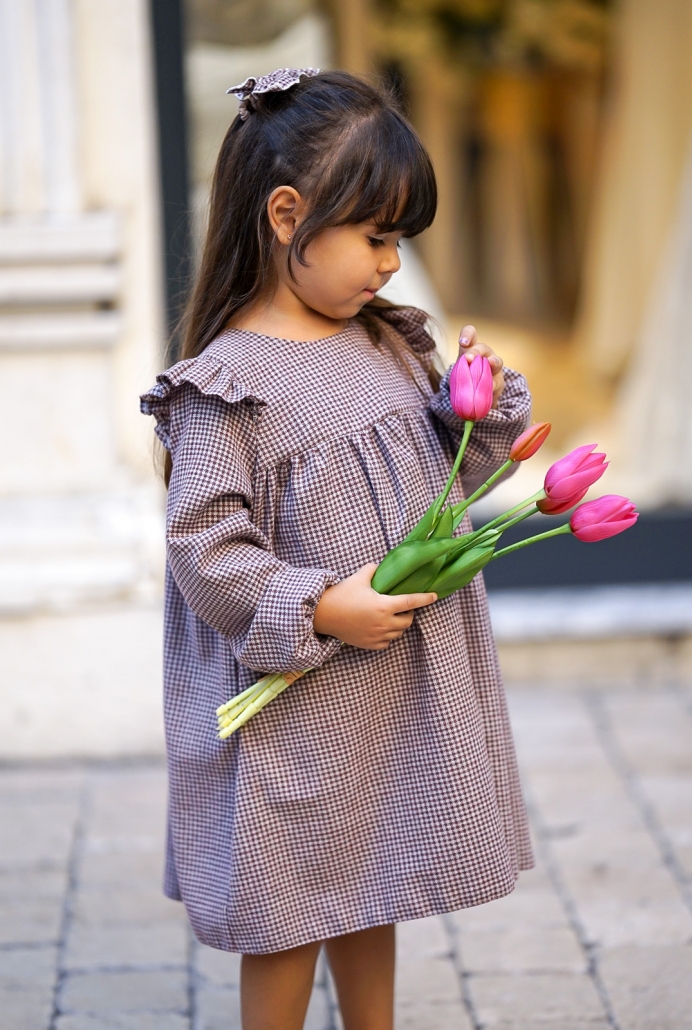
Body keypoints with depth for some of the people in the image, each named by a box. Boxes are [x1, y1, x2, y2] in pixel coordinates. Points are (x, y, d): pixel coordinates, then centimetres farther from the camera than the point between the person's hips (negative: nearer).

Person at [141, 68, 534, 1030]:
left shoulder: (389, 345, 6)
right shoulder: (229, 383, -17)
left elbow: (442, 472, 17)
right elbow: (204, 551, -19)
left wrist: (477, 409, -3)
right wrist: (320, 611, -25)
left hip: (403, 686, 7)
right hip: (298, 705, -7)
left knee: (371, 885, 21)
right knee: (291, 907, 7)